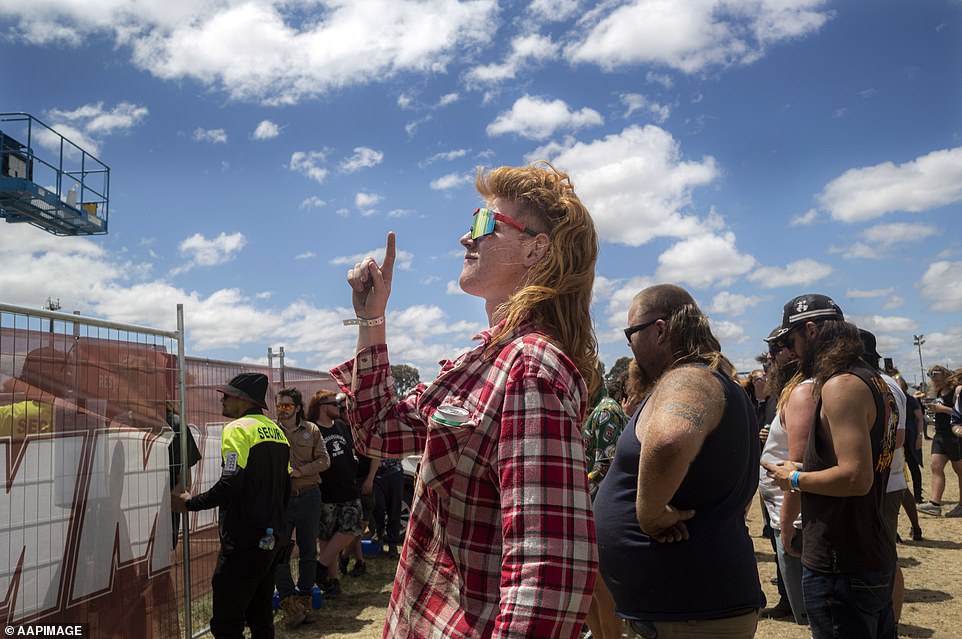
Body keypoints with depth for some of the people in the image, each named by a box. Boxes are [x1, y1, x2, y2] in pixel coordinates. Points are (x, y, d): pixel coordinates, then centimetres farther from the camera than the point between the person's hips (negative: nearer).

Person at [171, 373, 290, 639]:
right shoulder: (276, 430, 14)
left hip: (244, 542, -9)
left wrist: (190, 503, -10)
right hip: (271, 538, 9)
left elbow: (230, 485, -22)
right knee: (261, 618, 17)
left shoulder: (238, 429, -11)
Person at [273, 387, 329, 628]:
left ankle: (305, 600, 20)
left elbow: (324, 461, 1)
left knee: (308, 551, 8)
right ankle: (289, 602, 5)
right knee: (280, 551, -4)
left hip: (308, 496, 1)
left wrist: (299, 471, -12)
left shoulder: (311, 430, 6)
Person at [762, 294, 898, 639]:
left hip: (841, 569, -10)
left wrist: (795, 479, -13)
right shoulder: (873, 381, 11)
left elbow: (856, 478, -27)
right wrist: (806, 468, 12)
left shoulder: (840, 385, -20)